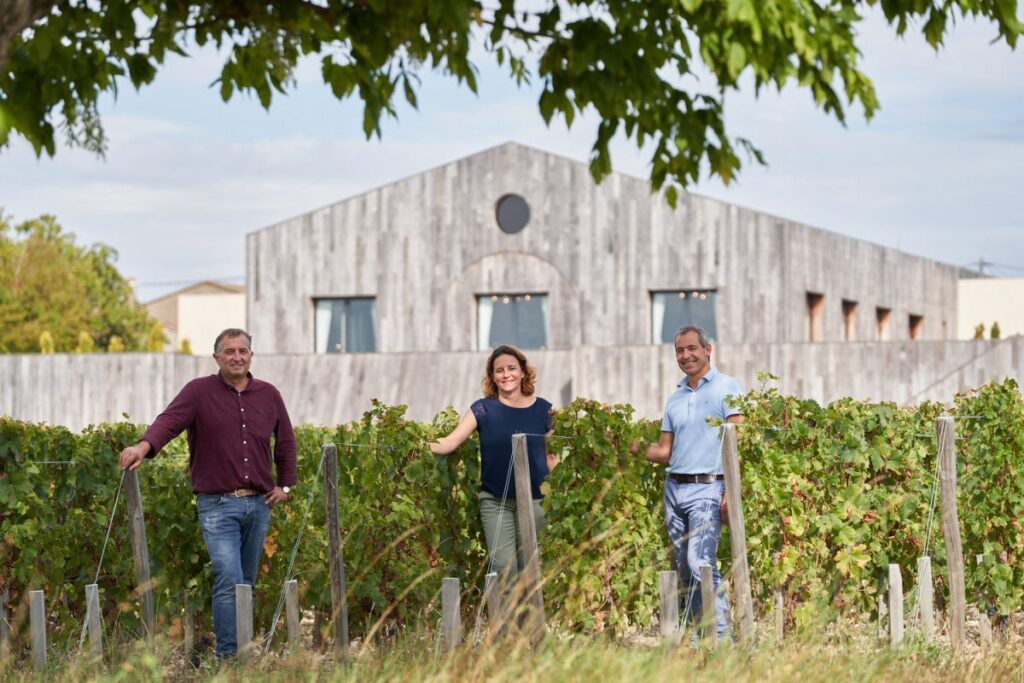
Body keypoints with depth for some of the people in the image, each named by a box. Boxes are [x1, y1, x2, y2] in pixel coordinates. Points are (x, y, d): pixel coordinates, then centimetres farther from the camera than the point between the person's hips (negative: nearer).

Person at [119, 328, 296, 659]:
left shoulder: (268, 395, 11)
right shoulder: (200, 392, -2)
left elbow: (285, 441, 24)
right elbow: (170, 420, -19)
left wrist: (285, 484, 17)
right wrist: (144, 445, -38)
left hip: (259, 504, 5)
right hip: (217, 504, -4)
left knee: (247, 582, 10)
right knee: (229, 580, -16)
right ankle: (228, 655, -14)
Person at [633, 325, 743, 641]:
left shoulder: (726, 388, 0)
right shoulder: (675, 399, 19)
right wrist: (635, 446, -1)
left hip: (707, 488, -7)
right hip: (674, 487, 7)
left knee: (701, 564, -18)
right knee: (684, 569, 5)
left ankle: (721, 634, -17)